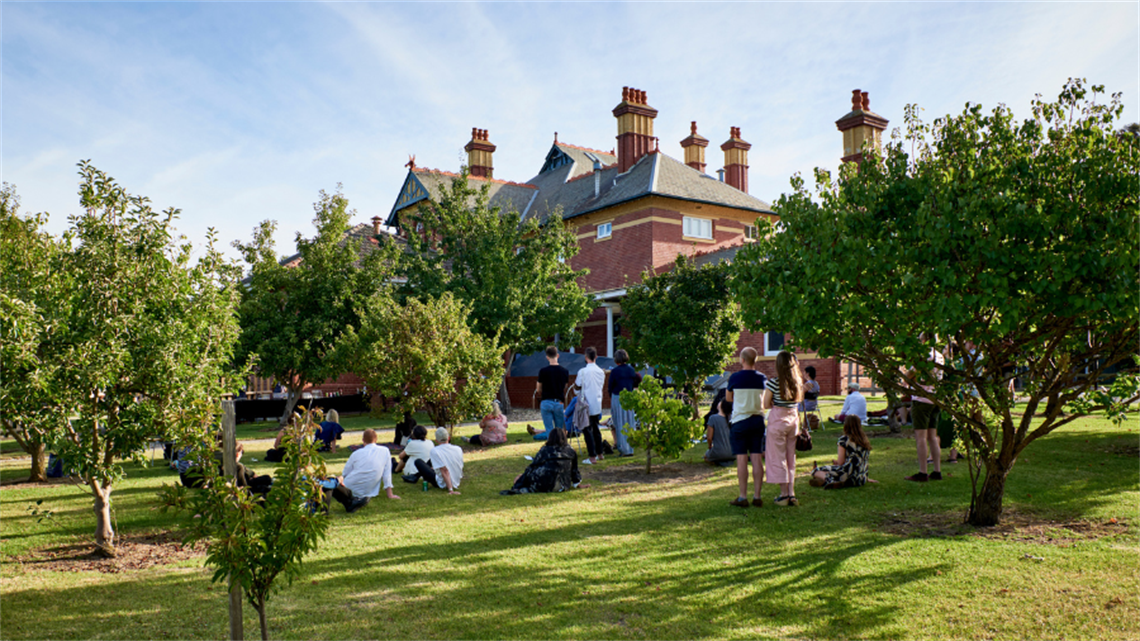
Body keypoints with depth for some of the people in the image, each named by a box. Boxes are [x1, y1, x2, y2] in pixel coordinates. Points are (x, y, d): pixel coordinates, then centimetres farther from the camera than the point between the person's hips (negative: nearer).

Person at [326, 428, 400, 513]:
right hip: (366, 492, 2)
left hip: (348, 488, -2)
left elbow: (345, 473, 8)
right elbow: (387, 474, 3)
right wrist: (390, 494, 8)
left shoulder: (356, 453, 1)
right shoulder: (385, 451, 1)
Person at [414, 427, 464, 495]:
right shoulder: (458, 449, -7)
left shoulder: (434, 450, -21)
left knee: (418, 462, 3)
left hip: (442, 485, -6)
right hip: (456, 483, 6)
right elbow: (460, 467, 4)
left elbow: (445, 470, -27)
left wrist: (450, 490, -27)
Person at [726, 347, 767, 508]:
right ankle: (757, 496, 8)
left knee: (742, 459, 0)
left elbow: (728, 398, 6)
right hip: (758, 420, 4)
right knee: (756, 459, 6)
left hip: (740, 420, -3)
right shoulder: (762, 378, 1)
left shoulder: (735, 378, -9)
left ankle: (743, 497, 2)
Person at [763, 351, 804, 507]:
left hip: (777, 420, -5)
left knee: (778, 458, 4)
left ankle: (784, 495, 6)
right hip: (793, 419, 5)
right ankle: (792, 494, 11)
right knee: (791, 458, 12)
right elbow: (799, 401, 11)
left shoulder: (773, 382, -13)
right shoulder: (798, 382, 1)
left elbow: (766, 405, -8)